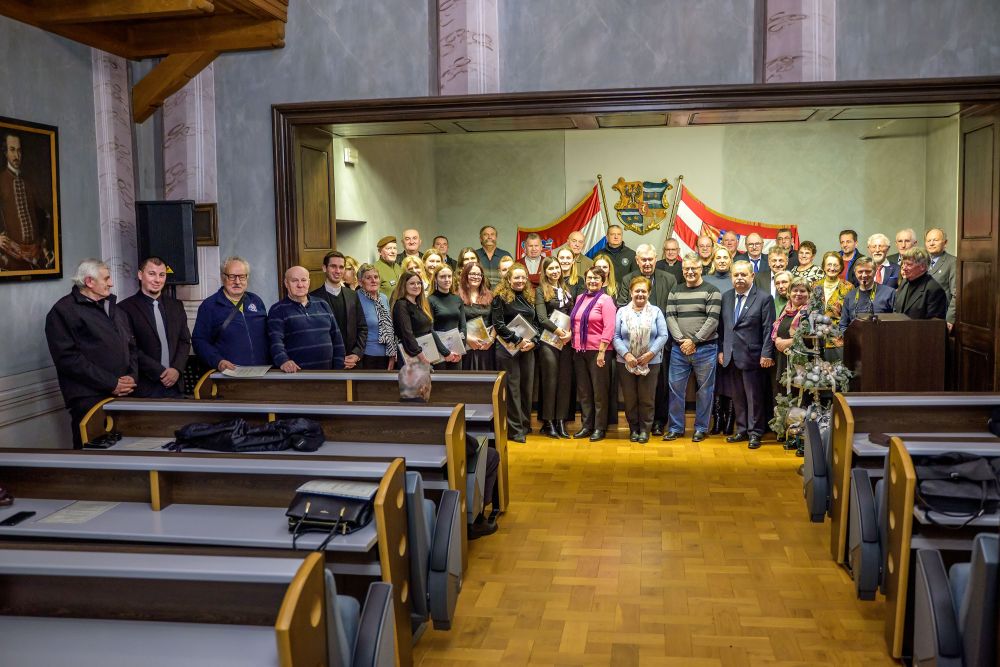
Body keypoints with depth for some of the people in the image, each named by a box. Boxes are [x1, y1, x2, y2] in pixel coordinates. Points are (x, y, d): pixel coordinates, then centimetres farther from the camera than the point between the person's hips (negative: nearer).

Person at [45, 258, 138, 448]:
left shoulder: (115, 309, 20)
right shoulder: (64, 311, -3)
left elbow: (131, 346, 22)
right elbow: (68, 357, -12)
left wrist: (133, 376, 1)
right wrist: (111, 383, -14)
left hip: (123, 394, 6)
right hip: (89, 399, -6)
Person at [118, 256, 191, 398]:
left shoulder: (176, 306, 13)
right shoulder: (126, 308, -3)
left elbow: (185, 341, 12)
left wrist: (177, 369, -4)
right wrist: (160, 373, -11)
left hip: (175, 385, 4)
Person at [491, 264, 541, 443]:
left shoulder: (529, 298, 14)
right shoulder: (500, 297, -4)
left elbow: (537, 323, 14)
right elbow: (498, 324, -12)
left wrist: (533, 341, -4)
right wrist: (517, 340, -17)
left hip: (528, 349, 6)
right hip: (508, 349, -5)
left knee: (527, 386, 8)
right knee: (512, 388, -3)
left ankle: (526, 424, 19)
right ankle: (515, 429, 2)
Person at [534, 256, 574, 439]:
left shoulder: (566, 290, 16)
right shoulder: (541, 291, 1)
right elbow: (542, 318, -9)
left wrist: (571, 332, -7)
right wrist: (559, 332, -16)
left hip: (567, 341, 5)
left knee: (565, 380, 3)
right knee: (550, 380, -3)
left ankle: (561, 420, 9)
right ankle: (548, 421, 4)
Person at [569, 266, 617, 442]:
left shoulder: (605, 300, -7)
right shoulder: (580, 298, 12)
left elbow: (609, 328, -14)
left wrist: (601, 351, -18)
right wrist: (574, 345, 7)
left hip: (597, 351, -6)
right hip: (580, 351, 6)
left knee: (599, 391, 2)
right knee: (583, 390, 11)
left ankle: (600, 428, 10)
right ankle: (586, 425, 21)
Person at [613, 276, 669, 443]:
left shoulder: (656, 312, 5)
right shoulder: (622, 312, 5)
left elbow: (663, 336, -3)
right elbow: (615, 337, -1)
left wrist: (650, 354, -14)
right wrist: (626, 354, -14)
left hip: (650, 362, -1)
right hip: (626, 362, 1)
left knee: (647, 398, 3)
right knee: (630, 398, 6)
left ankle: (645, 429, 16)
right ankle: (633, 428, 20)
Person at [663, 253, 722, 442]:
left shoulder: (711, 291, -2)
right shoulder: (675, 291, 11)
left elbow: (713, 320, -9)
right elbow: (670, 317, 3)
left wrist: (694, 340, -13)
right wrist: (681, 340, -10)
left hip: (705, 348, -3)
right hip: (679, 349, 3)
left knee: (704, 389, 4)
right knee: (675, 387, 5)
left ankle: (701, 428, 16)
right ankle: (676, 427, 16)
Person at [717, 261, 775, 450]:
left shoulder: (764, 298, -5)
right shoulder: (726, 297, 9)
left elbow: (768, 329, -8)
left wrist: (766, 354, -13)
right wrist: (721, 350, 7)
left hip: (752, 356, -5)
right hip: (731, 356, 5)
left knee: (754, 397, 3)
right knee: (737, 397, 11)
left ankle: (755, 433, 13)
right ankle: (742, 430, 21)